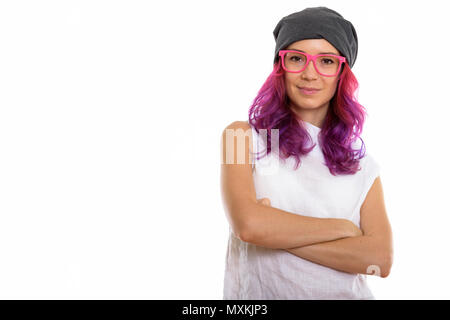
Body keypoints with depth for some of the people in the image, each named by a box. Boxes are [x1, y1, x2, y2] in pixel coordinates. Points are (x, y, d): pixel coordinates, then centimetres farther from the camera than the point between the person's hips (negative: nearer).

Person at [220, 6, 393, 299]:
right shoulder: (241, 136, 0)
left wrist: (275, 231, -11)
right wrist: (342, 228, -4)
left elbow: (381, 259, -3)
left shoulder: (363, 165, 7)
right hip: (259, 291, -1)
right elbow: (248, 225, -14)